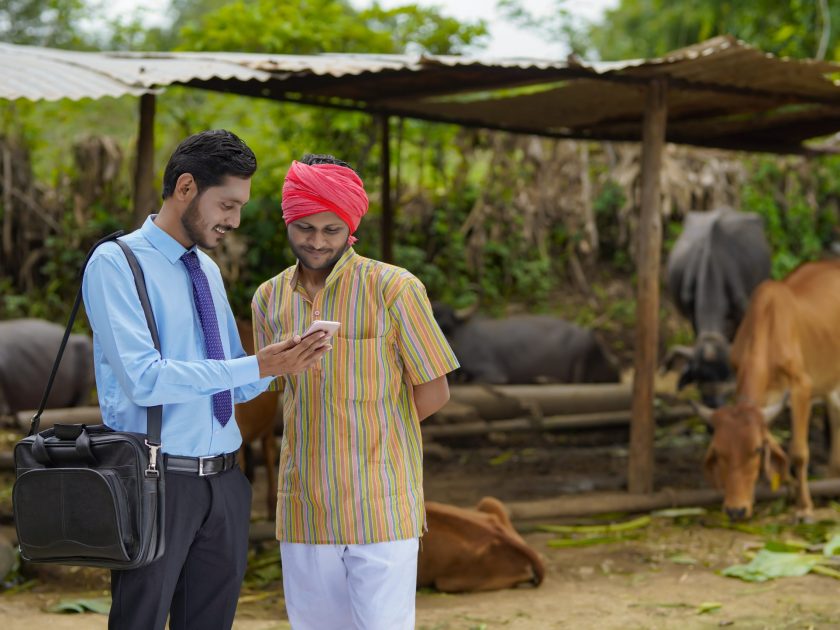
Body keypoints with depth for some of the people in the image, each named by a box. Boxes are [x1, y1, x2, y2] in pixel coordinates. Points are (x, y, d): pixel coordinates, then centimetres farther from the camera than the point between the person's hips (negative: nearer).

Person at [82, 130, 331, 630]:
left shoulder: (209, 270, 15)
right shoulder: (116, 263, -9)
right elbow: (143, 380, -20)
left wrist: (281, 364, -5)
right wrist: (257, 366, -20)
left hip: (224, 480, 7)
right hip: (158, 478, -7)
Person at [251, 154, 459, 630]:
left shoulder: (394, 289, -9)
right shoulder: (269, 299, 6)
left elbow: (434, 394, -3)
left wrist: (364, 429, 5)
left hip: (382, 509, -4)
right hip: (305, 512, 5)